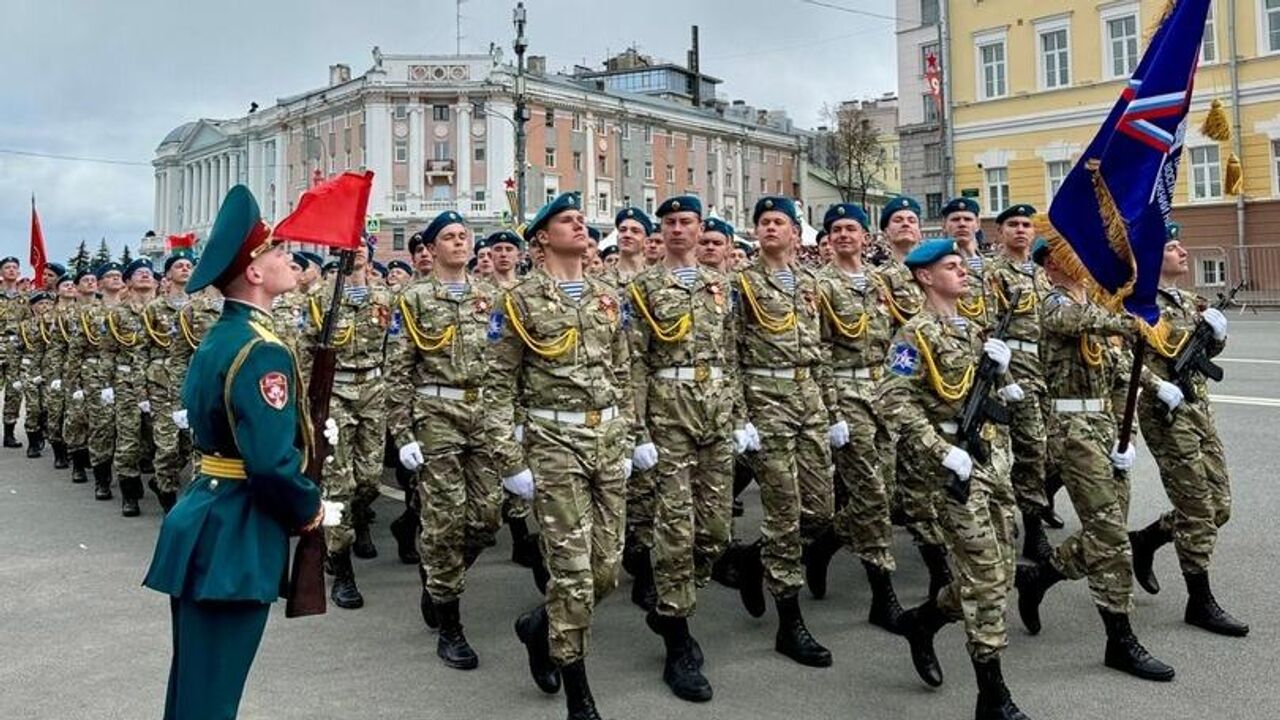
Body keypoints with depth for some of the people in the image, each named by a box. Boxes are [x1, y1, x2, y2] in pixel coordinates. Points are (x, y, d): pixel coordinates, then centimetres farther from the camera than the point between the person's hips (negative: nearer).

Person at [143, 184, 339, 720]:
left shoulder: (219, 337, 11)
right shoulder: (262, 352, -20)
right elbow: (271, 464, -26)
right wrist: (313, 511, -9)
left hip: (206, 520, 10)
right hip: (235, 535, -10)